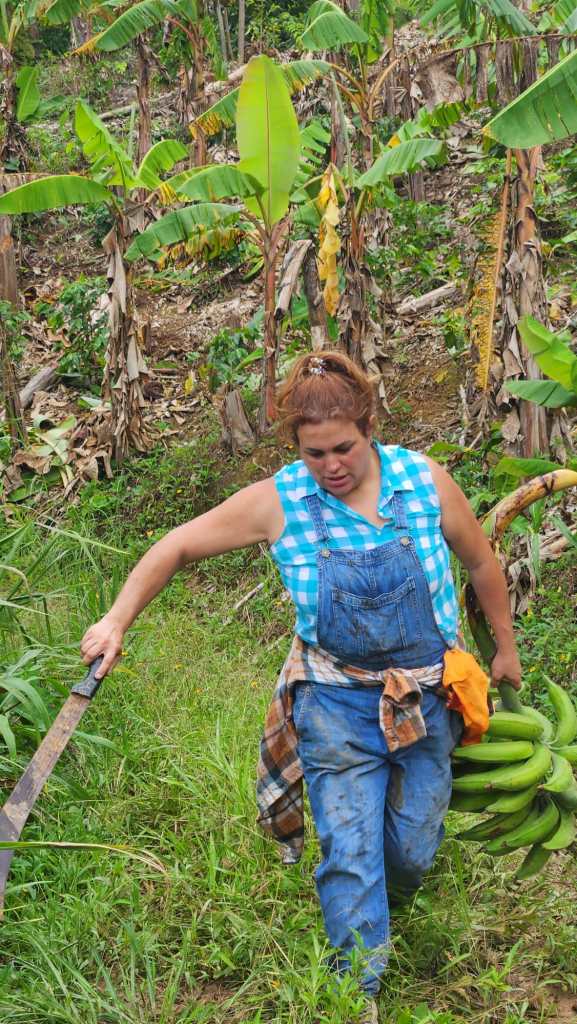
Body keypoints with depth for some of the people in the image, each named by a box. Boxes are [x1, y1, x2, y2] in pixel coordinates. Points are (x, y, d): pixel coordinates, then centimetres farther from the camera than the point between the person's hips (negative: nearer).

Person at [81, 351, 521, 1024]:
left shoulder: (425, 481, -11)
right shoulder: (279, 502, -13)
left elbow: (480, 563, 5)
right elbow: (177, 547, -4)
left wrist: (505, 647, 15)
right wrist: (116, 622, -12)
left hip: (426, 696, 1)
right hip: (337, 702, -1)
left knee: (410, 853, 9)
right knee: (350, 850, -3)